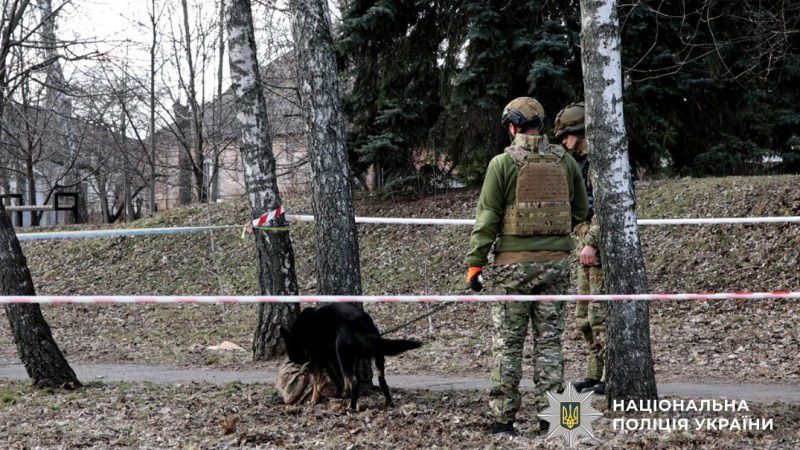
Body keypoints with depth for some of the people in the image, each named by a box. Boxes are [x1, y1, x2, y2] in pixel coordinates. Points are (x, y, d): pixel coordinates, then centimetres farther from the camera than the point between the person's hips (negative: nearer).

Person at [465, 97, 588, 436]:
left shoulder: (503, 163, -7)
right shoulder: (565, 161, 4)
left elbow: (487, 217, -8)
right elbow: (580, 210, 12)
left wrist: (475, 262, -4)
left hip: (515, 264, -3)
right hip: (556, 262, 3)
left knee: (507, 343, 3)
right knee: (549, 340, 9)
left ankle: (503, 419, 5)